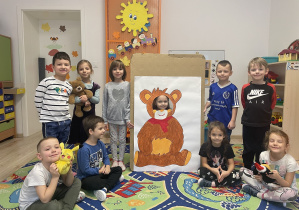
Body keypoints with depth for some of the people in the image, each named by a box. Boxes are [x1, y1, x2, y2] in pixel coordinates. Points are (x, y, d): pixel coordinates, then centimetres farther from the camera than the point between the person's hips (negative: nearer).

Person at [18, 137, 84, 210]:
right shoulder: (37, 172, -32)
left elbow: (68, 184, -2)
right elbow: (45, 200, -33)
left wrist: (69, 170, -21)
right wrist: (55, 177, -35)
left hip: (48, 194, 7)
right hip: (30, 204, -7)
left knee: (77, 182, 2)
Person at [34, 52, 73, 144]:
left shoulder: (69, 86, 7)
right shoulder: (46, 82, -9)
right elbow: (37, 100, -5)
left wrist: (62, 112, 6)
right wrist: (45, 113, 0)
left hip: (65, 121, 5)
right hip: (50, 122, -5)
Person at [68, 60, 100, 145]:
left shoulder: (95, 86, 3)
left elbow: (97, 100, -7)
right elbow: (74, 99, -15)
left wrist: (88, 97, -23)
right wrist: (84, 100, -28)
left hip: (90, 115, 2)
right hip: (79, 114, -1)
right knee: (77, 141, 7)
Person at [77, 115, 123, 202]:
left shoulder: (101, 144, -1)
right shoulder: (85, 149, -25)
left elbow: (106, 157, 12)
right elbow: (85, 170, -23)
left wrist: (107, 166, -9)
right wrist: (99, 171, -13)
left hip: (99, 172, 8)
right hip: (86, 178, -8)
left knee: (118, 169, 2)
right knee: (94, 182, -40)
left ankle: (104, 188, -19)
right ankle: (114, 179, -8)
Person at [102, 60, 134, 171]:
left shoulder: (127, 85, -3)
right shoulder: (108, 86, 1)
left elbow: (129, 103, -4)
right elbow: (105, 104, 3)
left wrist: (128, 118, -9)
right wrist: (105, 120, 1)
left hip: (123, 118, -1)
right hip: (112, 118, 1)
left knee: (122, 140, 9)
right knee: (113, 140, 11)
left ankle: (121, 160, 24)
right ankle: (115, 160, 25)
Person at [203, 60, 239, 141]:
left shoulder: (232, 88, -10)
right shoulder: (212, 86, 2)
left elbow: (235, 106, -8)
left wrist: (232, 121, -10)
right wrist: (205, 108, -4)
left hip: (226, 122, -3)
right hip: (212, 120, 3)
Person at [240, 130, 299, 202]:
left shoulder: (291, 162, -20)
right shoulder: (263, 155, -13)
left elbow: (287, 185, -16)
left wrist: (277, 177, -36)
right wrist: (259, 177, -23)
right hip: (267, 183, 2)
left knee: (291, 194, -41)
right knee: (242, 170, -9)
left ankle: (256, 193, -21)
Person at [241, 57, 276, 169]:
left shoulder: (270, 88, -6)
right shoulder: (245, 88, -5)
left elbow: (272, 105, 6)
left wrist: (264, 112, 4)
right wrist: (251, 112, 7)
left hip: (263, 124, 0)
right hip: (248, 124, 1)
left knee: (261, 149, 12)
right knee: (248, 149, 13)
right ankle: (247, 170, 30)